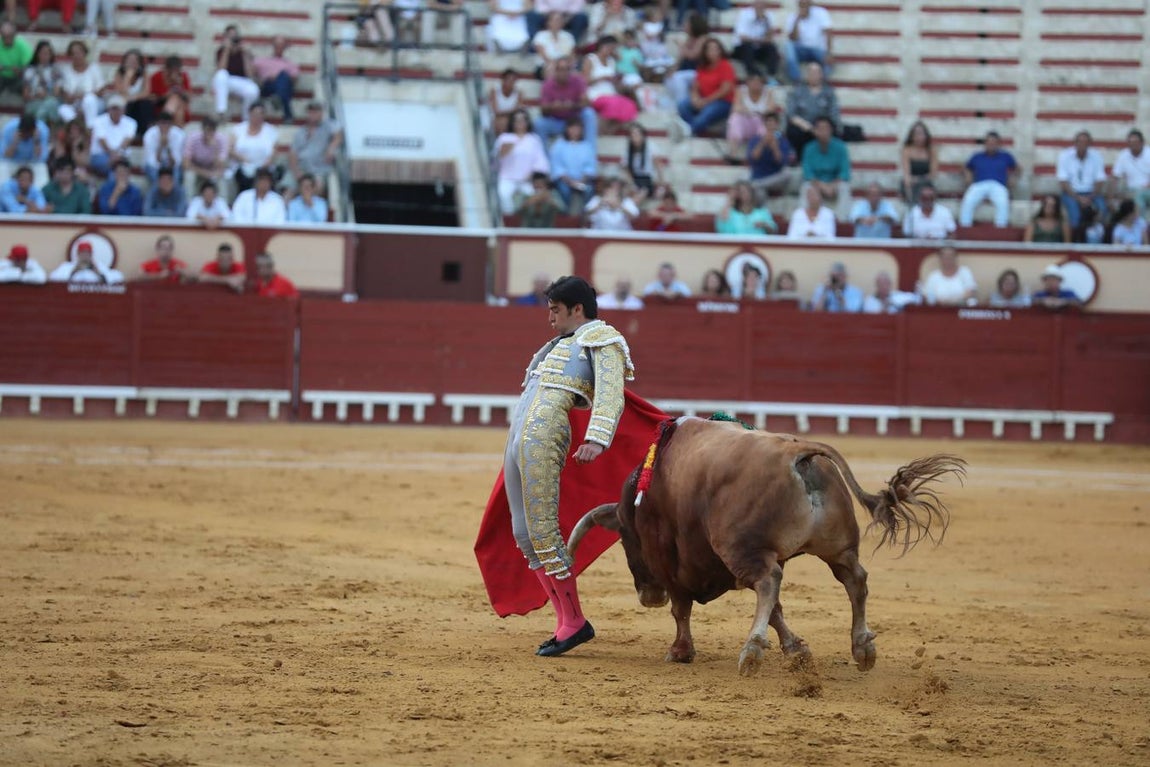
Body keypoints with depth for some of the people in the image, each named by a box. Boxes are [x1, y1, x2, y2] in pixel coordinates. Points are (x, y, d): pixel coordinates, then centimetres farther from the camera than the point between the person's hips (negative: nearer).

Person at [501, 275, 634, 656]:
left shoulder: (602, 340, 1)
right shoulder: (563, 343, 27)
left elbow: (609, 394, -13)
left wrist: (597, 438, -26)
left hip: (543, 438, -10)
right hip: (517, 439, 10)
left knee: (542, 530, -12)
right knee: (524, 534, 6)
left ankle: (574, 622, -6)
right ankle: (565, 622, 10)